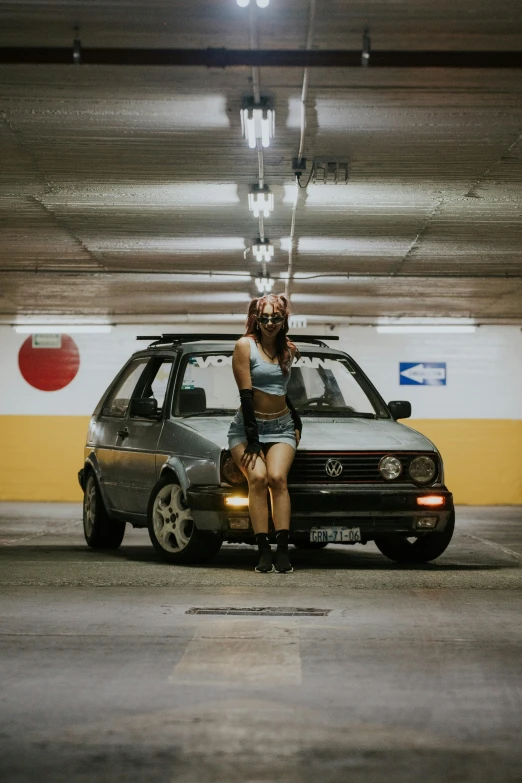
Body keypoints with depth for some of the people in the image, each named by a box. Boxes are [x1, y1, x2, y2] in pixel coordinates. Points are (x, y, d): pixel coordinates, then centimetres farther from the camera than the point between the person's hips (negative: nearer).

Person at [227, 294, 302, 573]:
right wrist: (252, 439, -15)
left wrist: (296, 419, 25)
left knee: (277, 477, -22)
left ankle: (283, 550, -29)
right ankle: (263, 551, -28)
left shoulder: (287, 351, 11)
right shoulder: (245, 345, -5)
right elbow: (246, 393, -10)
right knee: (258, 477, -26)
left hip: (281, 427, 3)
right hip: (247, 427, -3)